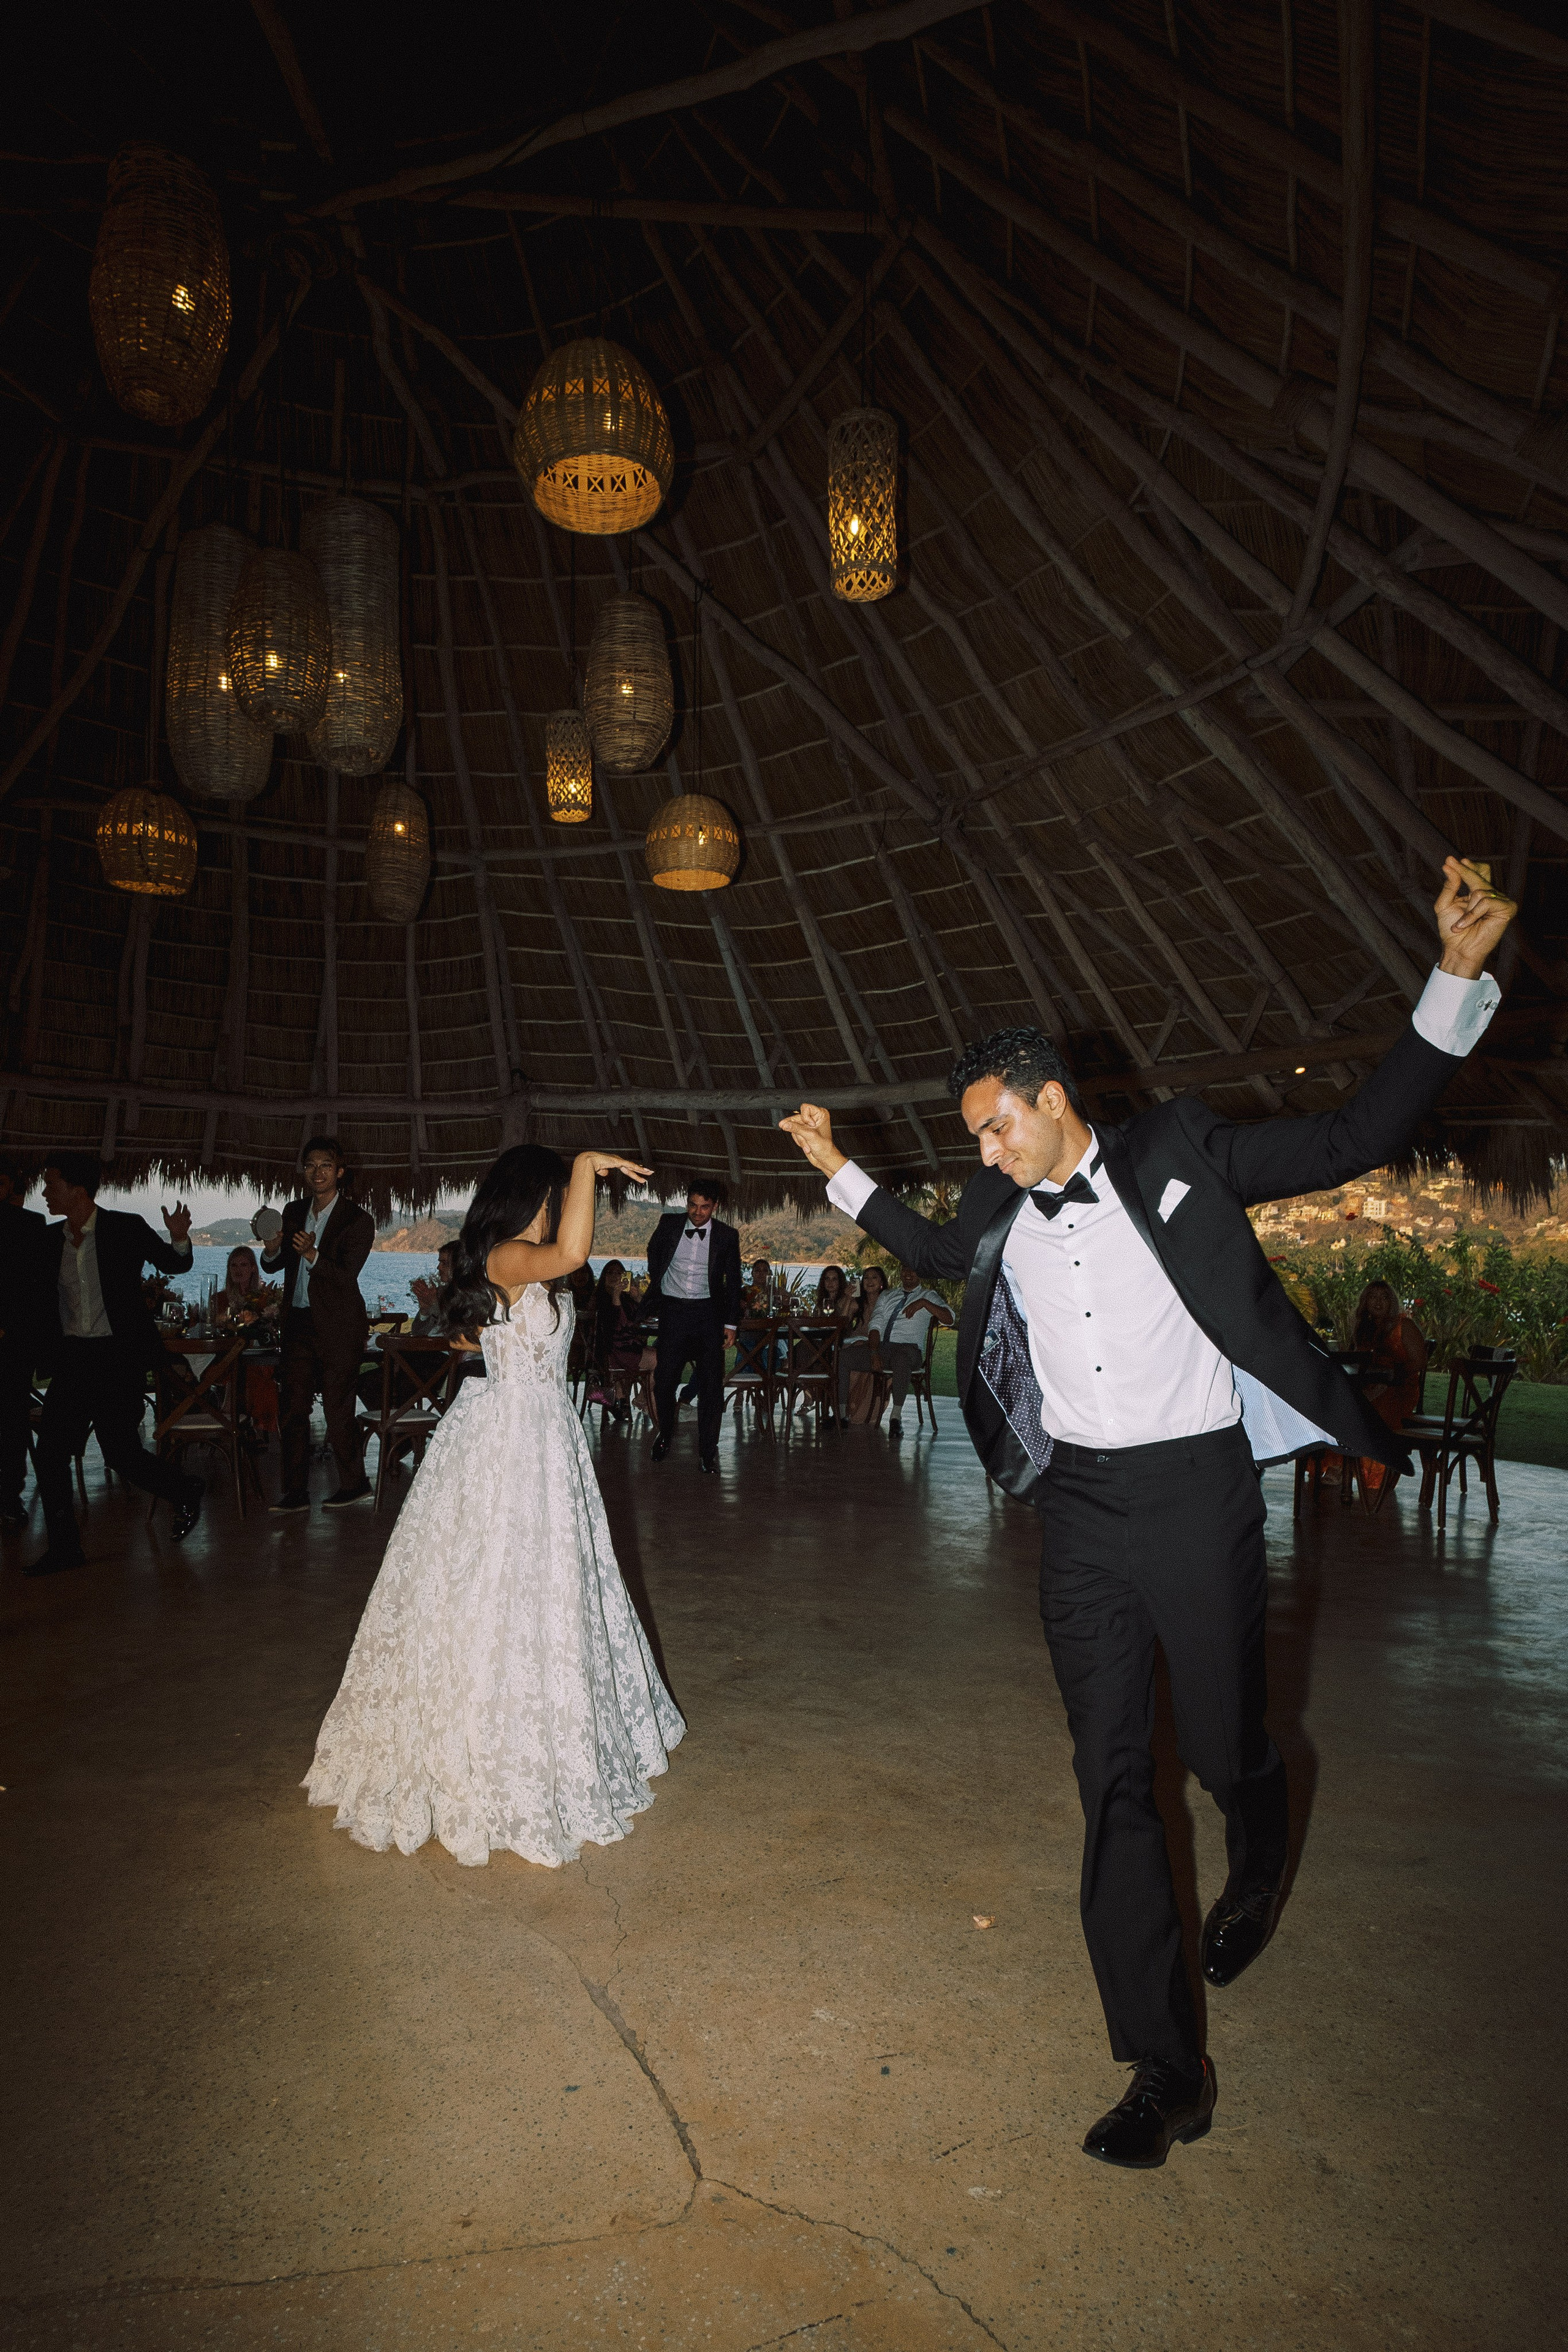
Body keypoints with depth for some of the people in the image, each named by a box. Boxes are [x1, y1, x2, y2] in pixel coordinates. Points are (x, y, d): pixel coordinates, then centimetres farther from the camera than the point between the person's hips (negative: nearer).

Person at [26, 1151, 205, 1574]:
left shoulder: (127, 1228, -6)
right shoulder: (50, 1238, 7)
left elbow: (173, 1264, 4)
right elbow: (41, 1295, 15)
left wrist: (179, 1238, -16)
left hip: (119, 1356, -5)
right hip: (71, 1357, 5)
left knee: (121, 1453, -5)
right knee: (51, 1448, 2)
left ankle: (185, 1492, 23)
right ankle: (64, 1547, 17)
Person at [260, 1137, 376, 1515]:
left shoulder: (358, 1220, -7)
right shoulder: (294, 1212, 10)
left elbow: (346, 1277, -14)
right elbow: (273, 1267, 12)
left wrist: (311, 1254, -31)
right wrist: (272, 1249, -11)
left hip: (337, 1327, -5)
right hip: (298, 1324, 6)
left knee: (337, 1410, -1)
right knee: (292, 1411, 6)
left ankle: (354, 1484, 17)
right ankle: (296, 1493, 15)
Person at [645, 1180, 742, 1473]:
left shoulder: (727, 1236, -2)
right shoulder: (668, 1225, 0)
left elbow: (733, 1281, 5)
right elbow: (653, 1254, 21)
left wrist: (731, 1323, 2)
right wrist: (656, 1286, 20)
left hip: (708, 1312, -1)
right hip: (673, 1310, 1)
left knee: (711, 1384, -1)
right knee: (665, 1380, 3)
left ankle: (708, 1450, 10)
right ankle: (665, 1433, 30)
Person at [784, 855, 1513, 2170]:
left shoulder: (1178, 1154, -5)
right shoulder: (1001, 1213, 8)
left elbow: (1358, 1140, -4)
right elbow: (933, 1252, 29)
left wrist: (1460, 977, -15)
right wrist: (838, 1171, 27)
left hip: (1197, 1488, -3)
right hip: (1080, 1508, 4)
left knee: (1227, 1747, 10)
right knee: (1113, 1776, 4)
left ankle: (1258, 1875, 49)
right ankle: (1169, 2064, 17)